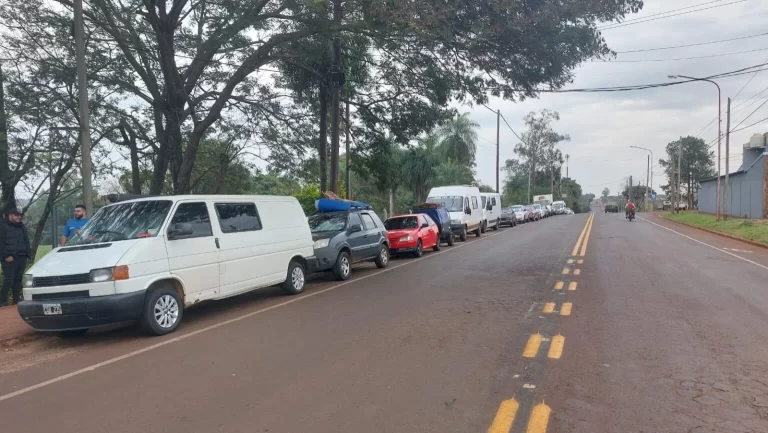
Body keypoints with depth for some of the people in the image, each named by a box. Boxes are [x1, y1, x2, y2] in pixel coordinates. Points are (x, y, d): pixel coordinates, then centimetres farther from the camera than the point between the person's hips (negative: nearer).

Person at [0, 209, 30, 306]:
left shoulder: (21, 227, 19)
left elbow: (26, 241, 20)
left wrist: (27, 254, 10)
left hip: (21, 258, 6)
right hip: (10, 259, -6)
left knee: (18, 280, 6)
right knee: (8, 280, -9)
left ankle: (17, 299, 12)